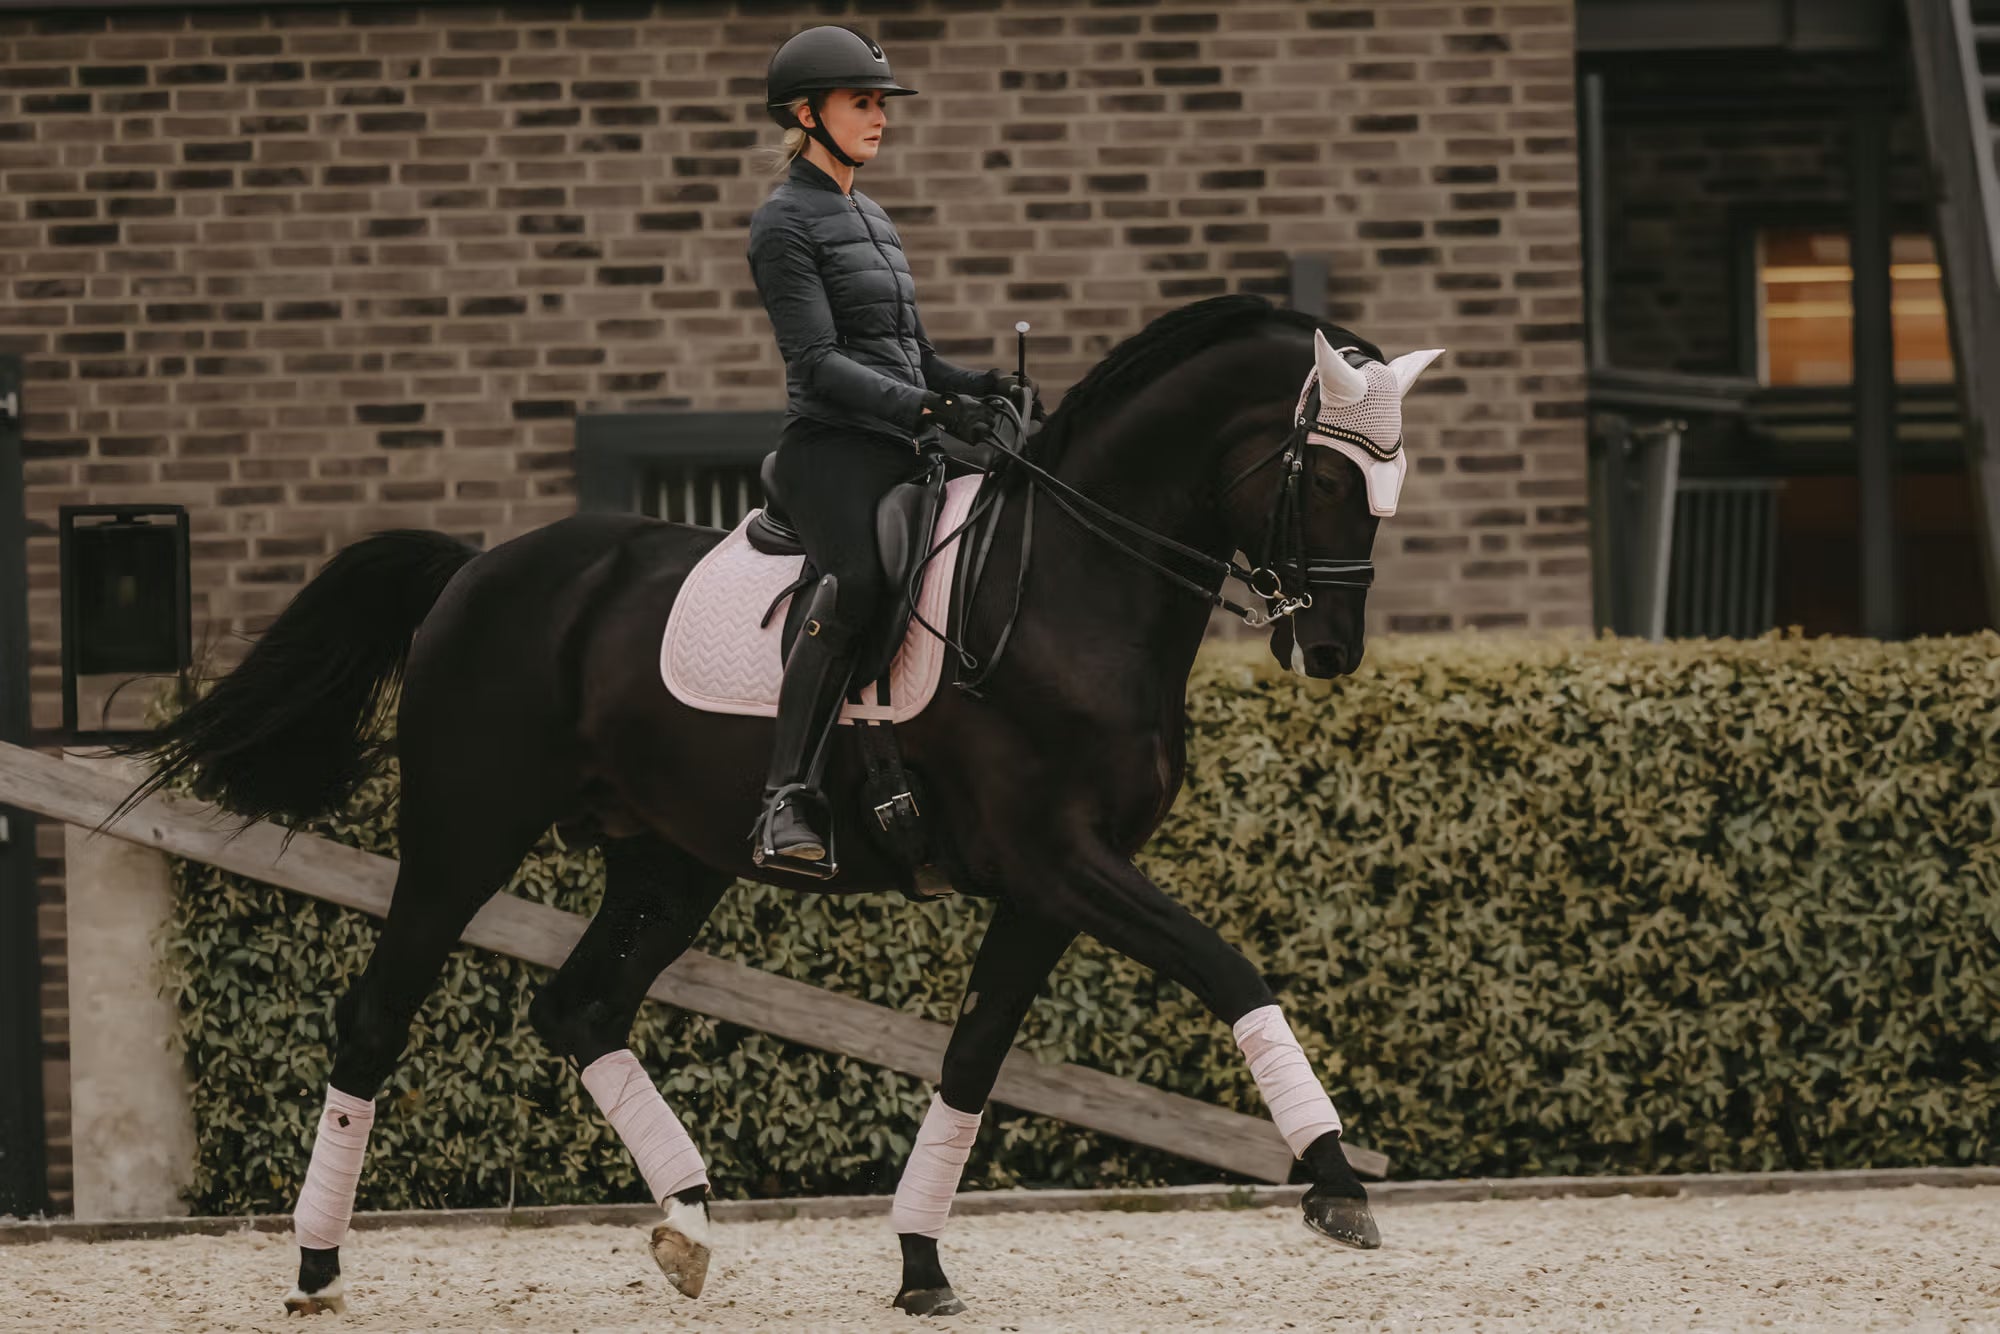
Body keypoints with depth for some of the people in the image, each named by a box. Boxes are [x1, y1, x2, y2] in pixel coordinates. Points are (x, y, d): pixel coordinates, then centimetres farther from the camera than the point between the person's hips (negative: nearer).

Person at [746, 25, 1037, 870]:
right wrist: (928, 407, -23)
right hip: (833, 450, -9)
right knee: (858, 583, -34)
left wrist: (981, 386, 9)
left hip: (903, 453, 9)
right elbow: (817, 362, -13)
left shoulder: (872, 221, 25)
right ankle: (786, 802, -39)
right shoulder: (785, 223, -2)